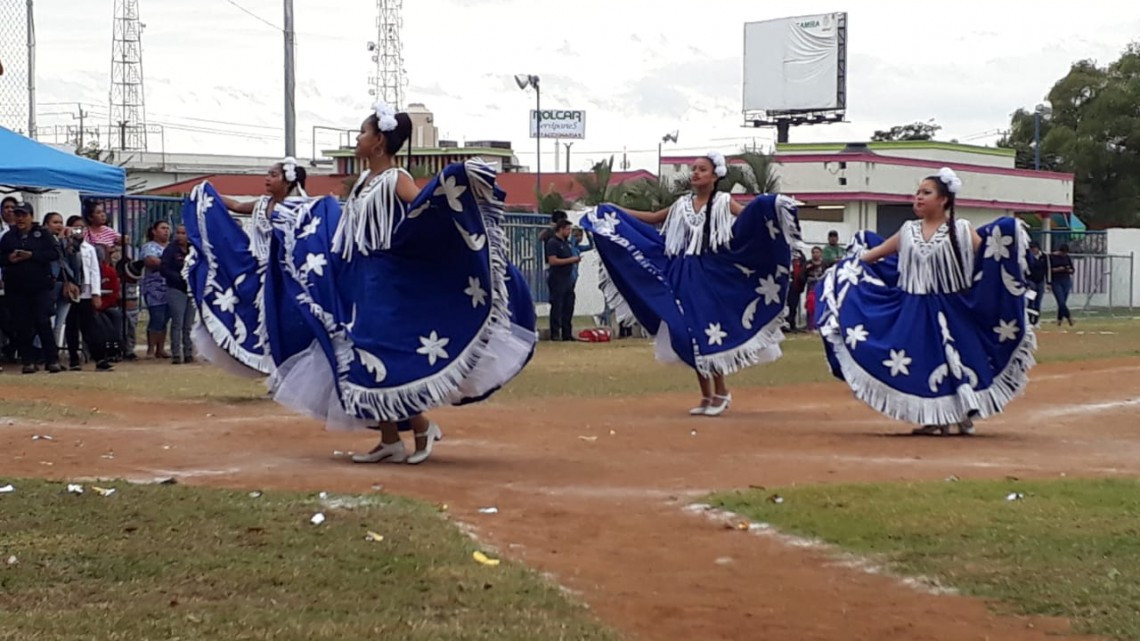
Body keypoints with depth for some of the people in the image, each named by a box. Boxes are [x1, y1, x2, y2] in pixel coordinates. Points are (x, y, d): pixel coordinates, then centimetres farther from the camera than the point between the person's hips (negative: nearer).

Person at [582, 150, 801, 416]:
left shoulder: (724, 202, -3)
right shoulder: (683, 204, 12)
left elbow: (749, 220, -19)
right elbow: (653, 219, 25)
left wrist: (770, 206, -40)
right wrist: (614, 212, 22)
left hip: (712, 274, -5)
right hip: (685, 275, 5)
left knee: (709, 333, -9)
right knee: (690, 335, 5)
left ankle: (720, 393, 6)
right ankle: (707, 397, 14)